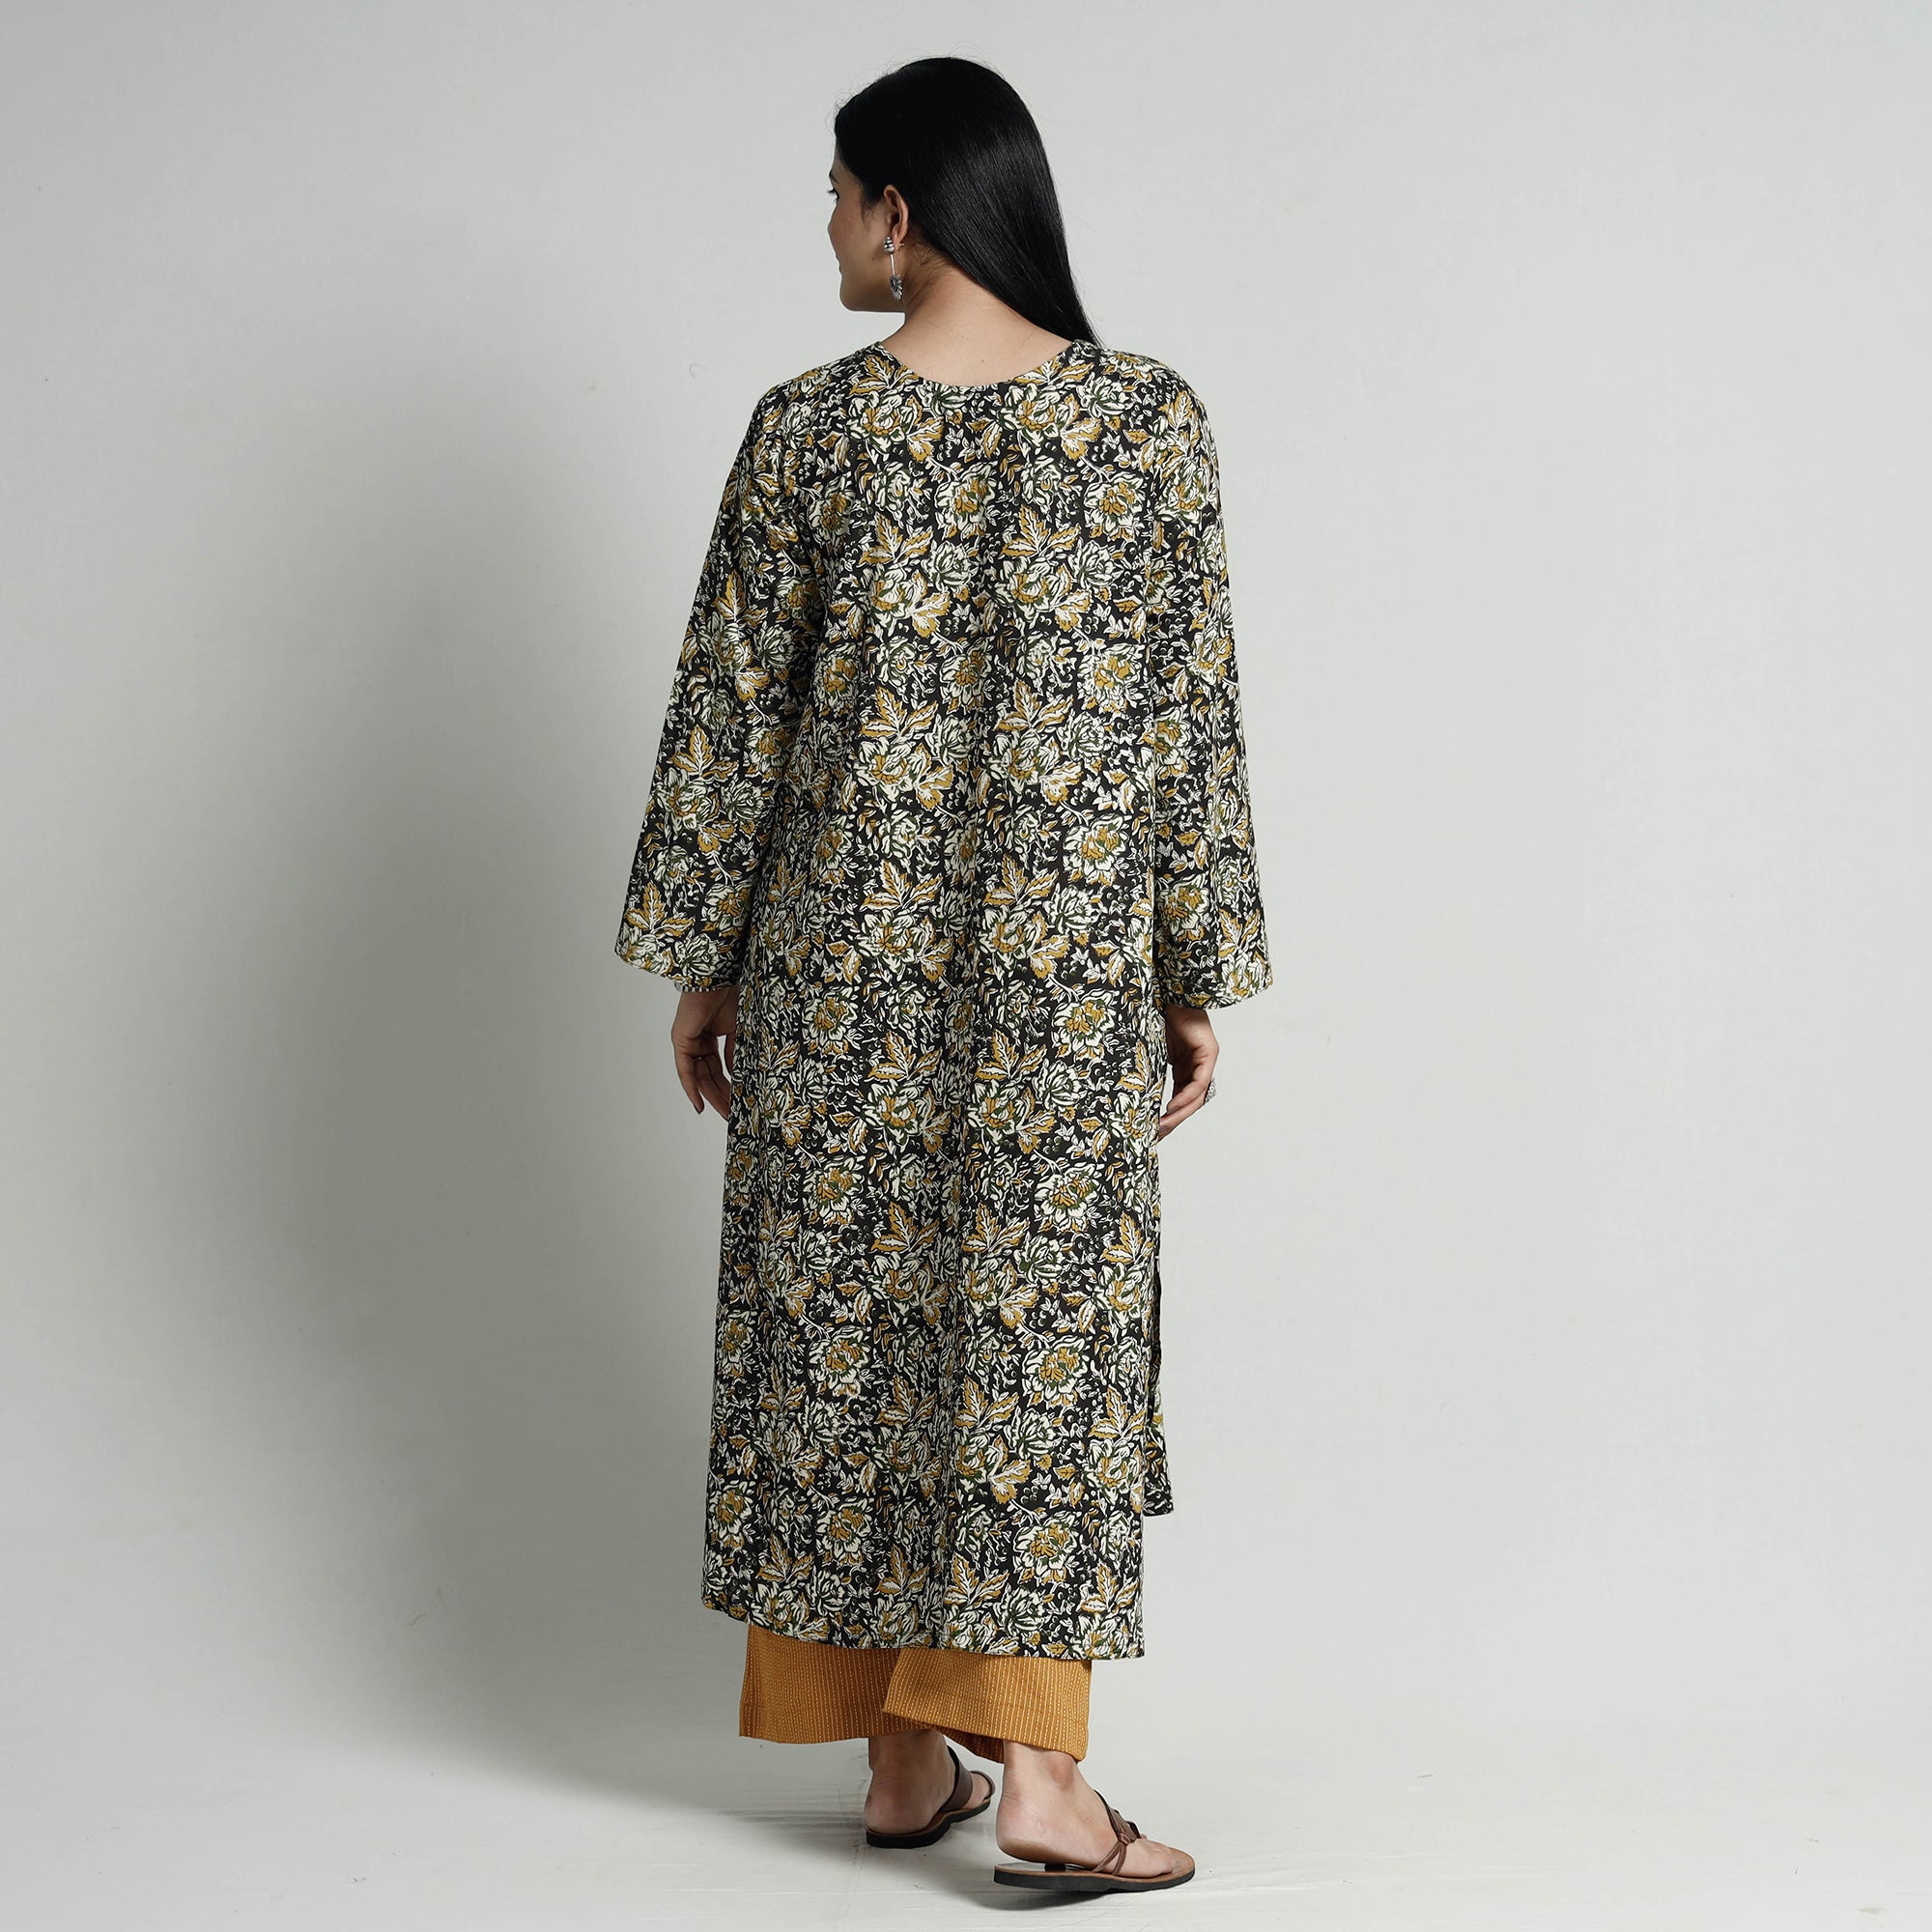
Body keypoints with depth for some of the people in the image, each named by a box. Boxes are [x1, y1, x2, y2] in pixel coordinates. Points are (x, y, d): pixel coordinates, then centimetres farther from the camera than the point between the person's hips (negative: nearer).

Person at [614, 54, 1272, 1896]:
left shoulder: (803, 430, -4)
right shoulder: (1154, 420, -4)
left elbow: (730, 714, -1)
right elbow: (1192, 720, -3)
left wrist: (701, 964, 9)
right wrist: (1198, 977, 5)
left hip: (845, 952, 0)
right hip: (1067, 962, 0)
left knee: (845, 1310, 10)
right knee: (1040, 1315, 5)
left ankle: (902, 1756, 19)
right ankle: (1037, 1775, 1)